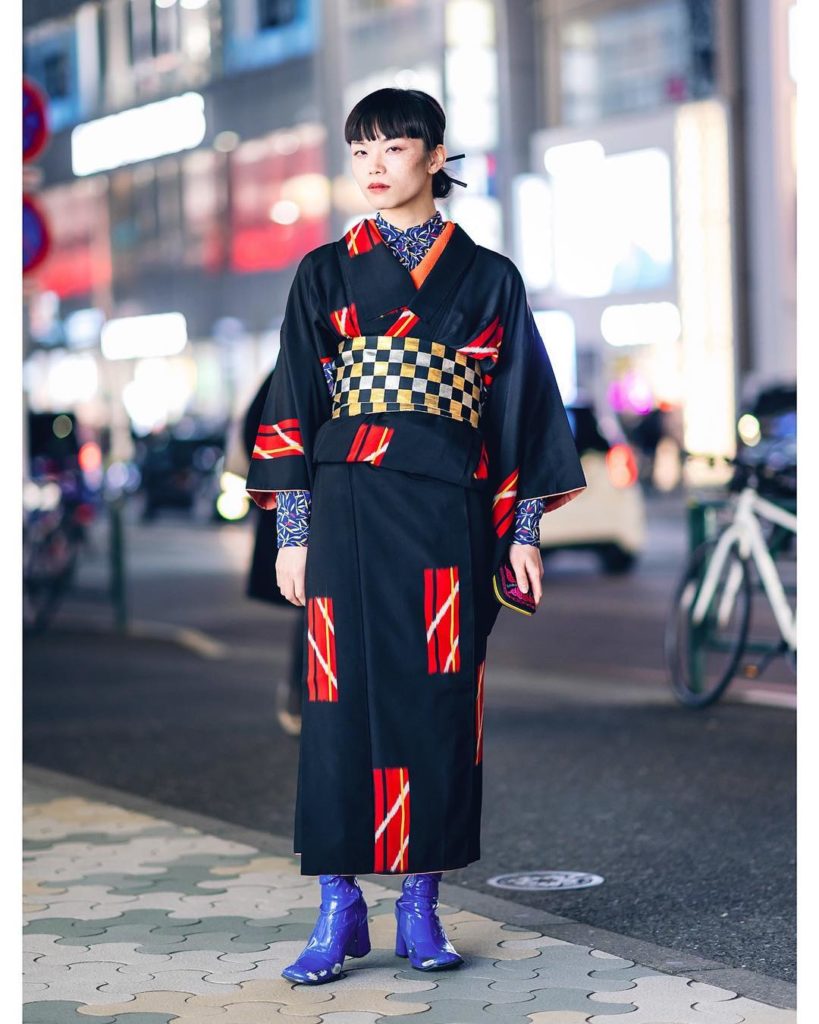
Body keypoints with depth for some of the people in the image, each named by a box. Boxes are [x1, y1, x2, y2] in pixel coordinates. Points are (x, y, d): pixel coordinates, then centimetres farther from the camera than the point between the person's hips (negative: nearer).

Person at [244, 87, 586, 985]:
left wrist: (524, 530, 2)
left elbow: (520, 408, 8)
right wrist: (293, 532, -1)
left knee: (437, 700, 0)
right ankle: (339, 910, 2)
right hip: (349, 511, 0)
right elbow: (294, 407, 6)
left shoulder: (488, 279, 8)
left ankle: (420, 906, 8)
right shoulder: (325, 275, 9)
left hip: (448, 512, 0)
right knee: (343, 696, -4)